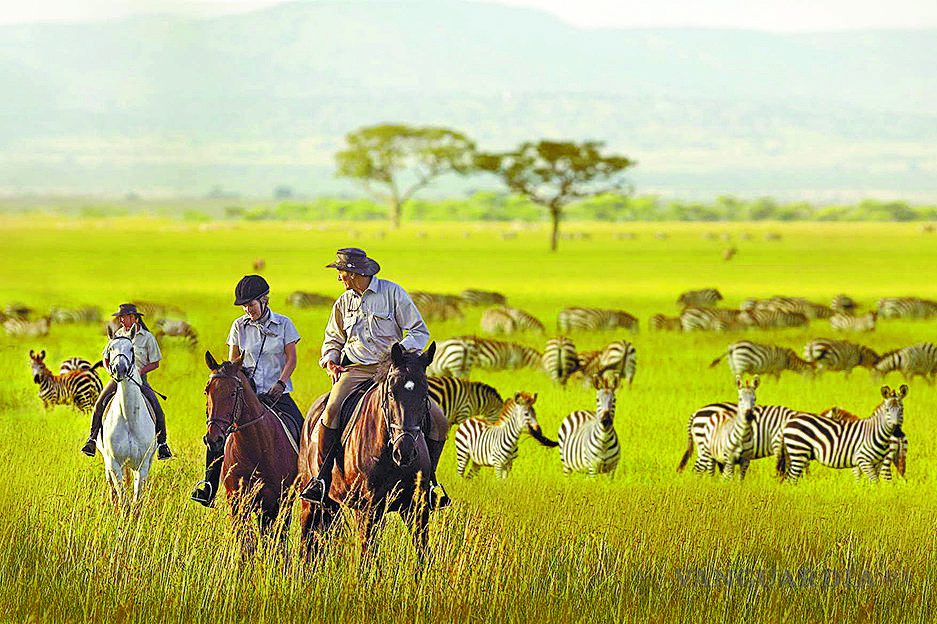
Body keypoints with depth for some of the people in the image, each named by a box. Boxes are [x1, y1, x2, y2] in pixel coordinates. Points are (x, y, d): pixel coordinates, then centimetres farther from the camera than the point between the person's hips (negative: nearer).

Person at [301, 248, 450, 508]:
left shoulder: (392, 292, 0)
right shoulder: (344, 302, 13)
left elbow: (419, 331, 1)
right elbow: (333, 340, 27)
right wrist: (330, 360, 5)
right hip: (355, 370, 2)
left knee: (437, 419, -16)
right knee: (332, 410, -30)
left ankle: (428, 480, 3)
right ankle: (323, 479, -23)